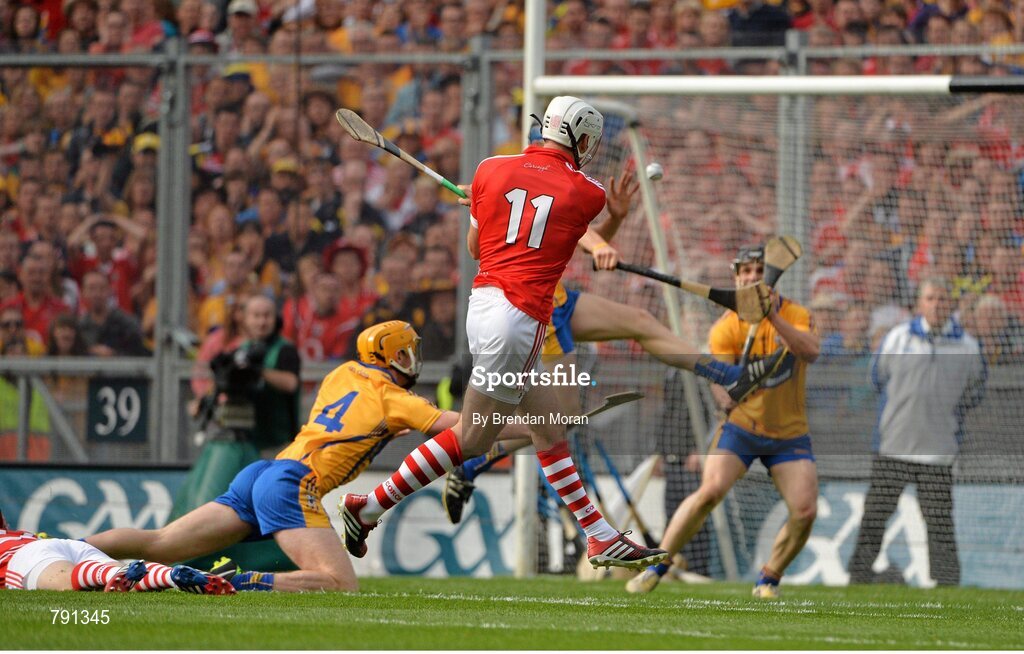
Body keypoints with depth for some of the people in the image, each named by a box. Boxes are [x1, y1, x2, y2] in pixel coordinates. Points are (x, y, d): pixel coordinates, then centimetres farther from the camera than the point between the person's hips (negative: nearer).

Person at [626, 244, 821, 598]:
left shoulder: (796, 315, -3)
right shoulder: (726, 327, -6)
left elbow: (811, 352, -22)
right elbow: (718, 377, -15)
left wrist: (773, 318, -35)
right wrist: (728, 399, -38)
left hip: (789, 434, 2)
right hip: (742, 427, -2)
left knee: (805, 510, -12)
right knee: (710, 490, -24)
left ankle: (769, 578, 11)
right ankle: (656, 567, -12)